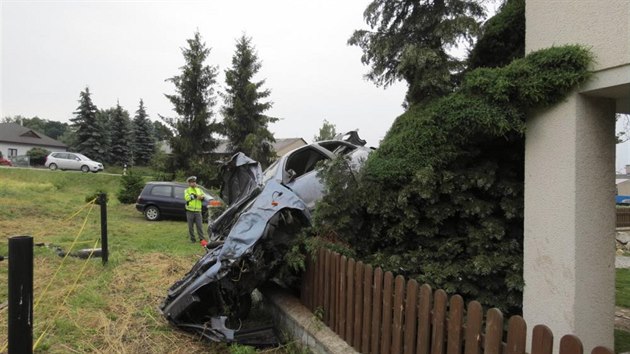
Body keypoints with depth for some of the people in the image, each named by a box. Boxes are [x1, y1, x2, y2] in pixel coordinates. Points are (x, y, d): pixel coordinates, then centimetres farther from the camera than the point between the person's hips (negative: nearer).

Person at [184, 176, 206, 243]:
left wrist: (201, 197, -18)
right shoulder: (187, 190, 5)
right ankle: (192, 239, 15)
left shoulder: (199, 190, 15)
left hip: (198, 211, 2)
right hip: (190, 211, -2)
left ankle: (202, 238, 1)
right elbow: (187, 198, -14)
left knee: (199, 225, -1)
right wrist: (195, 196, -13)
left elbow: (204, 196, 3)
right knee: (190, 226, 5)